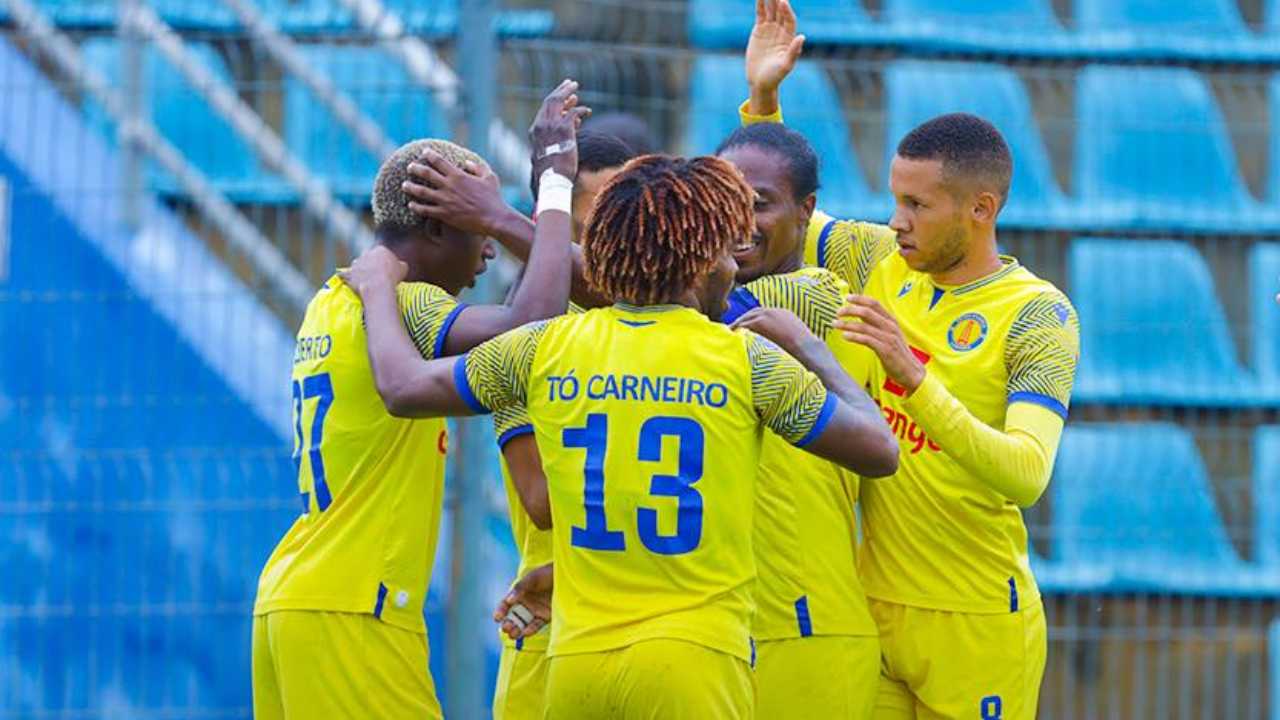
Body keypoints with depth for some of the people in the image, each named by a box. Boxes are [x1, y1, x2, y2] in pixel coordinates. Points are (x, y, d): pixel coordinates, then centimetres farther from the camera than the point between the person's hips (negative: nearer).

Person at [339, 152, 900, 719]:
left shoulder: (546, 350, 5)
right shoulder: (747, 360, -3)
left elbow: (405, 386, 18)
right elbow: (879, 451, 5)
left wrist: (377, 286, 37)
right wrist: (810, 350, 20)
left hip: (577, 660, 4)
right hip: (695, 653, -4)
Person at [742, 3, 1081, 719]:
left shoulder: (1038, 316, -12)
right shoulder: (883, 262, 7)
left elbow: (1026, 475, -25)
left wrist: (916, 378, -36)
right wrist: (762, 96, 7)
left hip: (976, 628, -5)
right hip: (874, 608, 5)